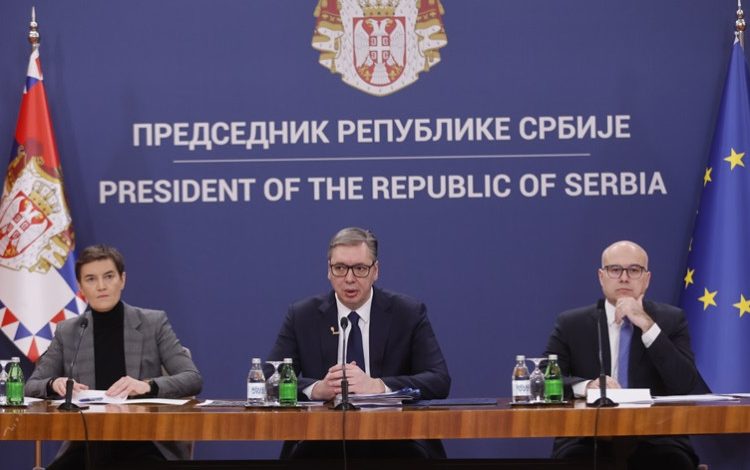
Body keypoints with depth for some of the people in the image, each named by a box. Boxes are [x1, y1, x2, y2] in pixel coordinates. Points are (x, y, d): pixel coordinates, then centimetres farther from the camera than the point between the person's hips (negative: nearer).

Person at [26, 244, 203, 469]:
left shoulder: (154, 323, 5)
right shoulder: (67, 332, 11)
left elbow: (193, 379, -2)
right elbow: (31, 386, 12)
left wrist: (148, 386, -22)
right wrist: (54, 384, -12)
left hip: (145, 443, -2)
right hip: (87, 445, 2)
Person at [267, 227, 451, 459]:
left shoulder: (409, 314, 3)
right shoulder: (301, 316, 7)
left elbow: (439, 380, -7)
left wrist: (376, 386, -24)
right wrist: (317, 389, -24)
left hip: (394, 441, 1)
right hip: (322, 438, 0)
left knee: (418, 455, -34)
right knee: (303, 454, -35)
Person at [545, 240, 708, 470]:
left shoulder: (671, 320, 9)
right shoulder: (571, 324, 9)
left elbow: (687, 387, -4)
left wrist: (647, 326, -11)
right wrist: (586, 386, -22)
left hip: (654, 440, 1)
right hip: (587, 439, -1)